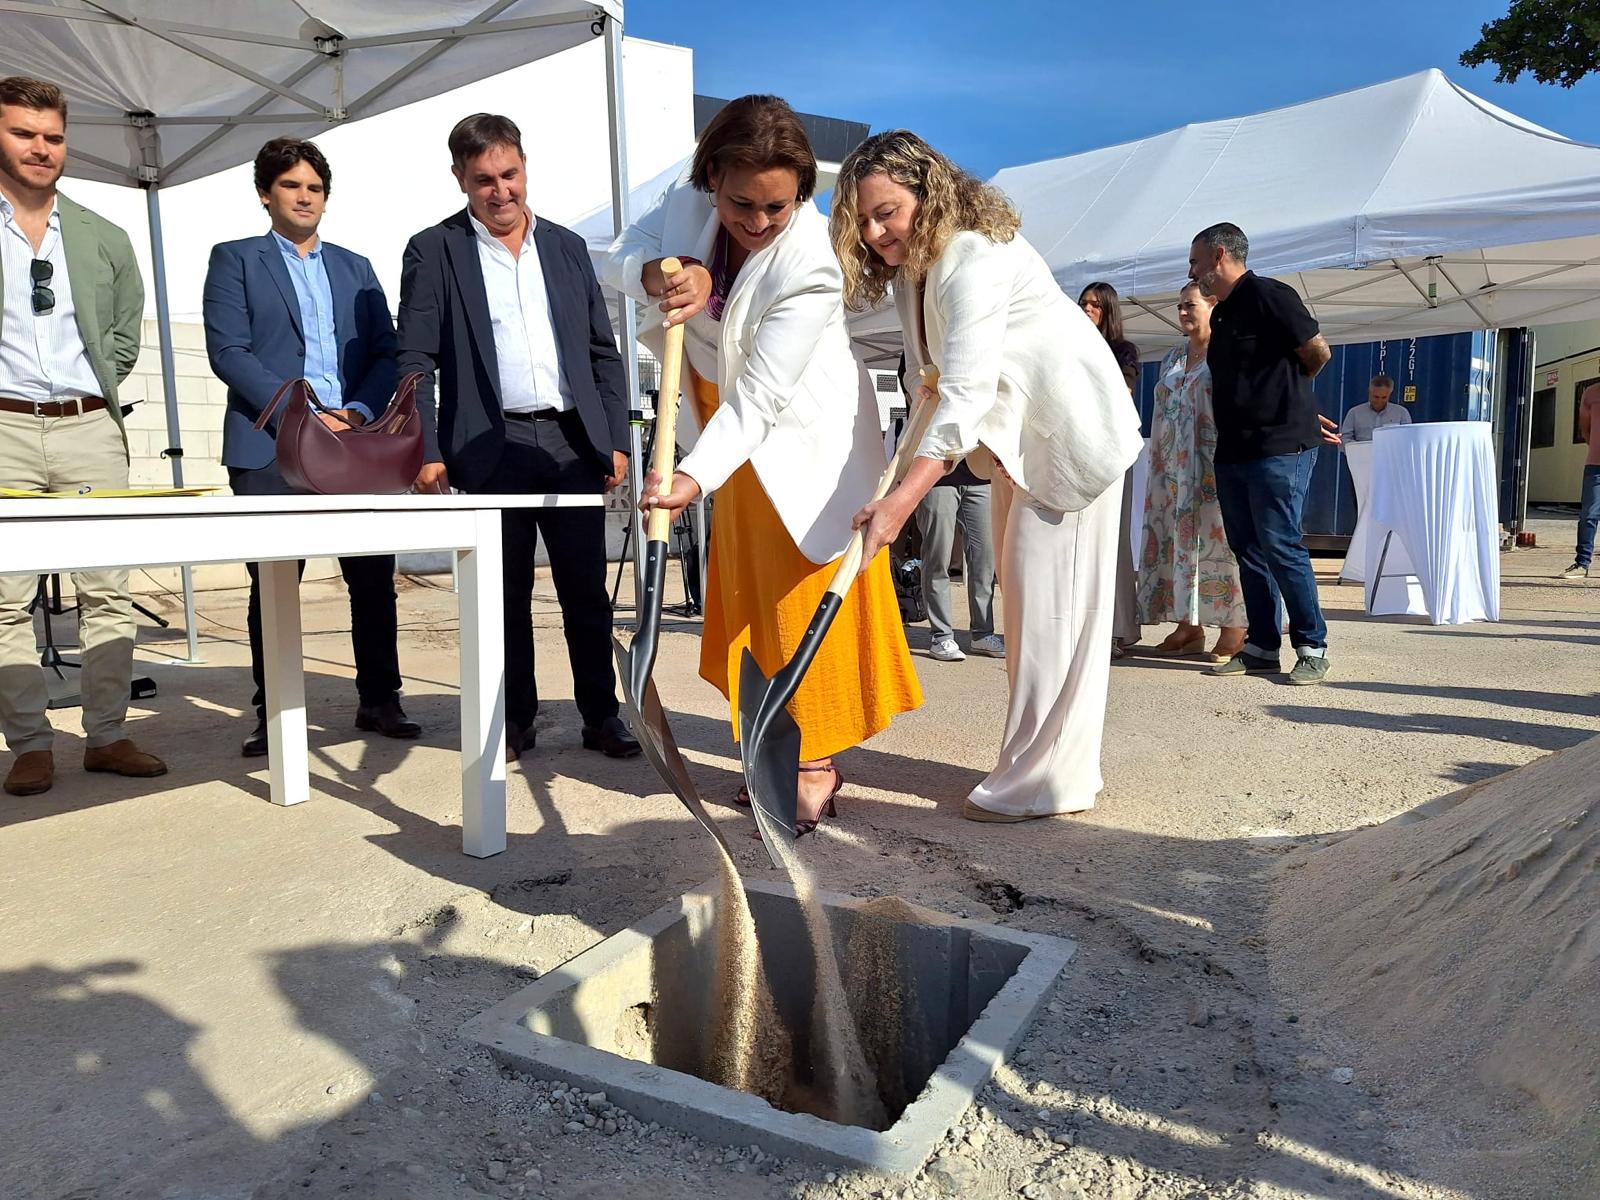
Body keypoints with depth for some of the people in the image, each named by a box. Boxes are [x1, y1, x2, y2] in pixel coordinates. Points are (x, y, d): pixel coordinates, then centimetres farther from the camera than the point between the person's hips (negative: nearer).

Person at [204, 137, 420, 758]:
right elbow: (228, 351, -3)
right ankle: (271, 712, 11)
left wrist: (359, 413, -7)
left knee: (374, 578, 1)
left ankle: (379, 699, 12)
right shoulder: (235, 259, 9)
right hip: (269, 449, -3)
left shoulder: (355, 267, 20)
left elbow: (386, 352, 12)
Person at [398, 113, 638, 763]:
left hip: (573, 441, 2)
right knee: (506, 595, 5)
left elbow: (603, 352, 14)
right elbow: (416, 360, 0)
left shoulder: (567, 246, 14)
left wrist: (615, 439, 6)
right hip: (491, 448, -2)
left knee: (586, 589, 4)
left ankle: (602, 714, 15)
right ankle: (515, 720, 17)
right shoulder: (432, 251, 5)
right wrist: (426, 452, -9)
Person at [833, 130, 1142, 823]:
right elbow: (935, 379, 8)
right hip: (1016, 437, 10)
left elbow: (967, 392, -36)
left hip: (1069, 429, -10)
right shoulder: (909, 262, 6)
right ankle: (1053, 765, 19)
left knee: (1050, 603, -10)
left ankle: (1044, 782, -3)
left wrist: (900, 501, -44)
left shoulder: (973, 258, -25)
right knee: (1027, 601, 11)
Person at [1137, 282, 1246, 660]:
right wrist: (1157, 460, 16)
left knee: (1219, 538, -6)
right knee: (1180, 540, 5)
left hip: (1214, 465, -7)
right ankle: (1188, 626, 10)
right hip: (1174, 468, 7)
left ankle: (1234, 628, -1)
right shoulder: (1173, 358, 20)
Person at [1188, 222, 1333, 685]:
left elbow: (1318, 352, -7)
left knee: (1280, 547, -8)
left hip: (1279, 447, -9)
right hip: (1233, 451, 9)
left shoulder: (1268, 295, -8)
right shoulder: (1220, 315, 18)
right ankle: (1262, 647, 15)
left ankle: (1313, 648, 2)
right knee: (1248, 550, 8)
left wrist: (1285, 388, 10)